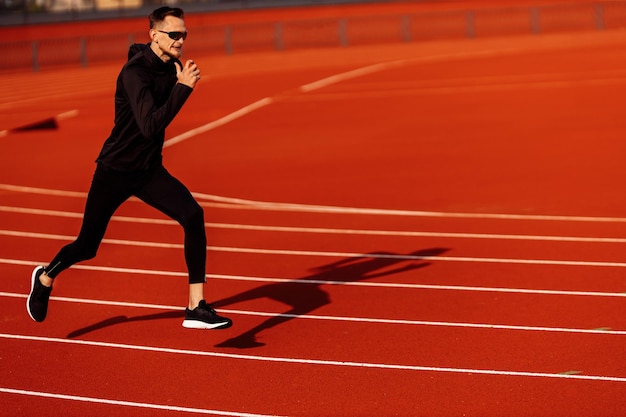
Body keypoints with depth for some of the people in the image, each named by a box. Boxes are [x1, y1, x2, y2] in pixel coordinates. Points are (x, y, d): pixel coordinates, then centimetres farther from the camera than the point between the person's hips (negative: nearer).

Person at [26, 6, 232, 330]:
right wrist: (183, 87, -39)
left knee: (193, 216, -19)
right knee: (87, 247, 8)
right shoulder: (135, 72, -24)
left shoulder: (170, 66, -1)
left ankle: (196, 308, -15)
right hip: (115, 170, -5)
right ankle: (46, 277, 42)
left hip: (149, 170, 6)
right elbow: (150, 127, -37)